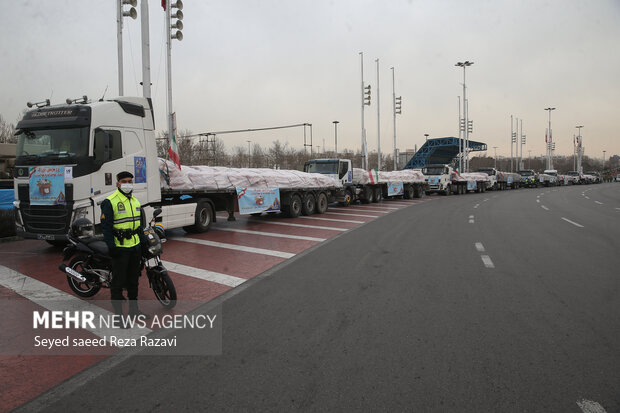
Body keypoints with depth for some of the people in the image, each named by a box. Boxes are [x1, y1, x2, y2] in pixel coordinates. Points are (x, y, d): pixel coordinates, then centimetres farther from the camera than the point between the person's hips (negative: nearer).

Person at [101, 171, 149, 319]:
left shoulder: (136, 201, 14)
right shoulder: (110, 202, -9)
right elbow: (106, 226, -12)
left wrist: (142, 242, 17)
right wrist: (111, 247, -17)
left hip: (135, 246, 7)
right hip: (120, 247, -7)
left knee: (133, 279, 16)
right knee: (118, 281, 0)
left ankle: (134, 308, 28)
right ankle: (118, 313, 8)